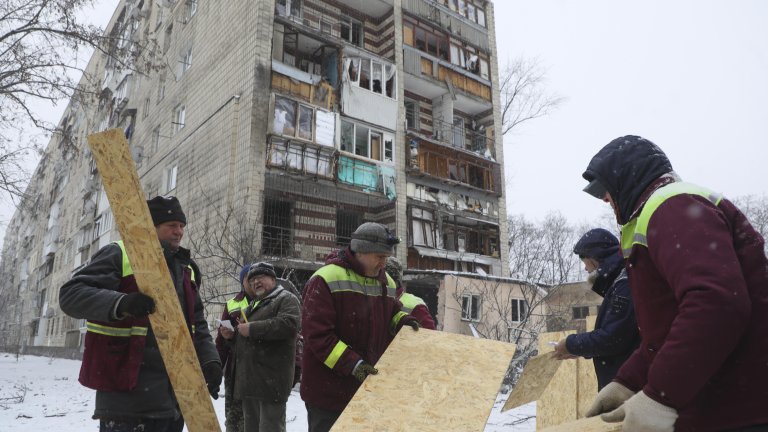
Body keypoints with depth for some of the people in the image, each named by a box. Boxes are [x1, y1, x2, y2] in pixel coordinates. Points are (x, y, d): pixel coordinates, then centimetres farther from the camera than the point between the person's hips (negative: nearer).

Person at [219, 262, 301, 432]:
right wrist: (232, 334, 11)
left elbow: (289, 324, -24)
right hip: (249, 378, 9)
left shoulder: (286, 299, -5)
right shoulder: (252, 305, 24)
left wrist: (252, 328, -21)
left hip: (271, 379, -9)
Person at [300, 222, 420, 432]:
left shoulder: (386, 282, 8)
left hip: (370, 389, 7)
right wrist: (352, 364, -27)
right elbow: (317, 335, -20)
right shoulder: (326, 279, -15)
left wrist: (401, 320, 1)